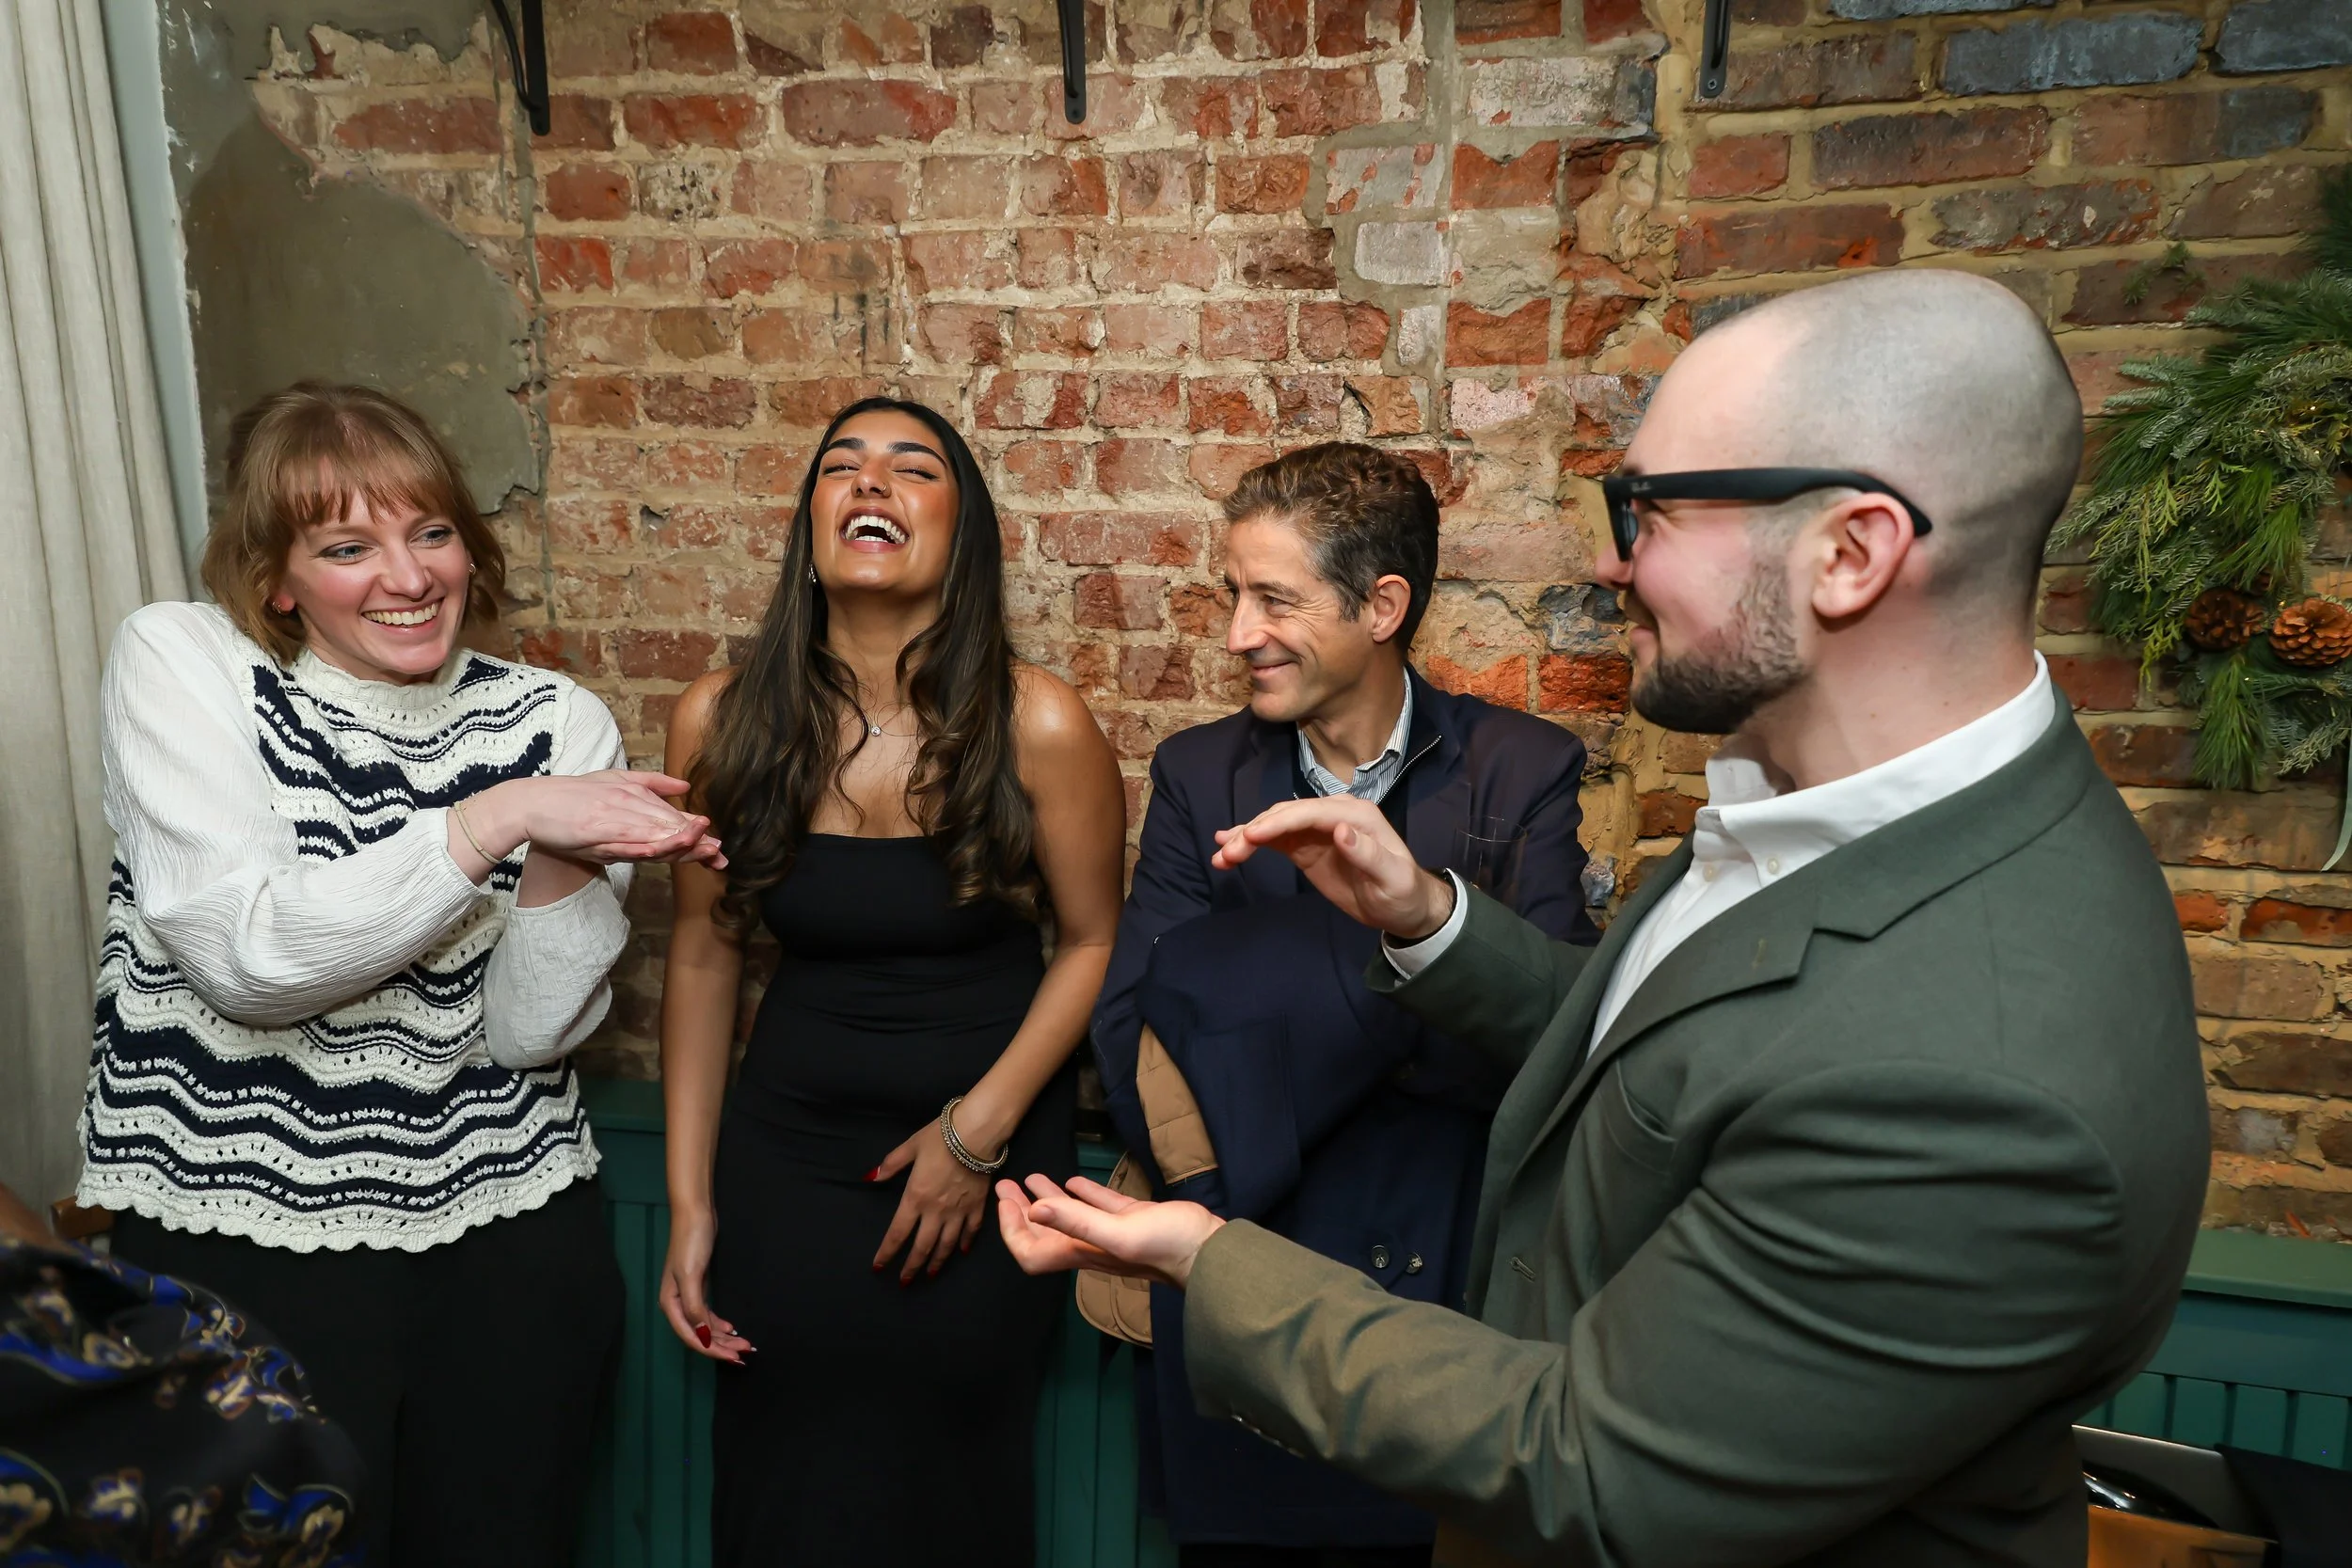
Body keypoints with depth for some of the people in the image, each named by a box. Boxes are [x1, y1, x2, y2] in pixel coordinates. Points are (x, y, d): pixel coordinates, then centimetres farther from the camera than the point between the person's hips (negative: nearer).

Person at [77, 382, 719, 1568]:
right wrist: (497, 820, -26)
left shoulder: (551, 722, -2)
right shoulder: (180, 660, -7)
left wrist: (563, 867, -24)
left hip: (507, 1239, 2)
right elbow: (246, 955, -20)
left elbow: (529, 1031, -7)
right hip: (235, 1229, -2)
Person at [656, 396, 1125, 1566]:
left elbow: (1093, 941, -4)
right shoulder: (722, 722, -7)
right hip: (786, 1147, 2)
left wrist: (979, 1129, -11)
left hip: (991, 1143, -2)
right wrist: (689, 1199, 4)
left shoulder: (1036, 727, -15)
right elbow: (704, 952, 2)